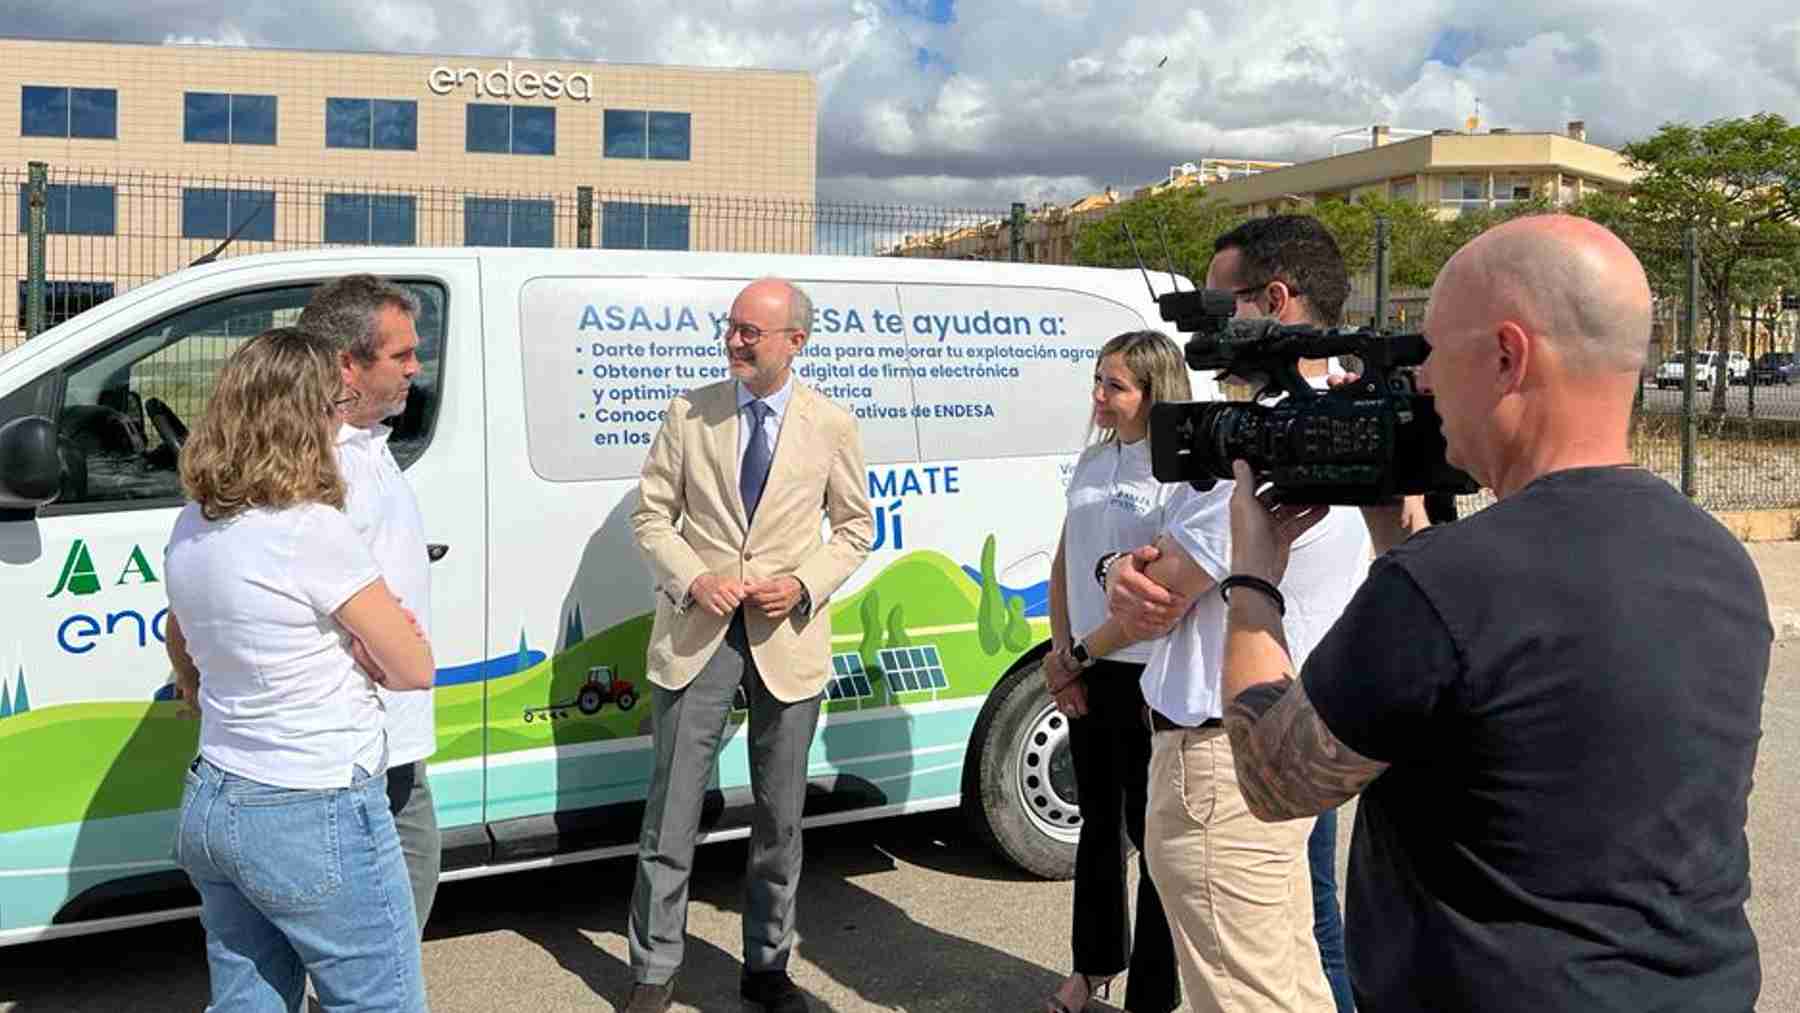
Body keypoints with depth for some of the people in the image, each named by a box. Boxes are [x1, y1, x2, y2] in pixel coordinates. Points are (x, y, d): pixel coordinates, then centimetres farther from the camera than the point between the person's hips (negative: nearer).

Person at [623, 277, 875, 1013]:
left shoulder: (832, 426, 0)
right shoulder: (688, 413, 0)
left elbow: (855, 527, 7)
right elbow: (651, 514, 4)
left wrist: (805, 585, -10)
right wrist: (692, 580, -13)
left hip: (787, 641, 1)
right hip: (695, 635, 0)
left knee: (780, 814, 11)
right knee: (672, 811, 3)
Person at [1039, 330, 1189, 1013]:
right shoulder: (1093, 461, 8)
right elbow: (1063, 566, 12)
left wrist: (1078, 656, -11)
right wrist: (1063, 657, 0)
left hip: (1145, 678, -7)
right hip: (1084, 676, 7)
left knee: (1152, 835, 4)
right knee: (1098, 825, 20)